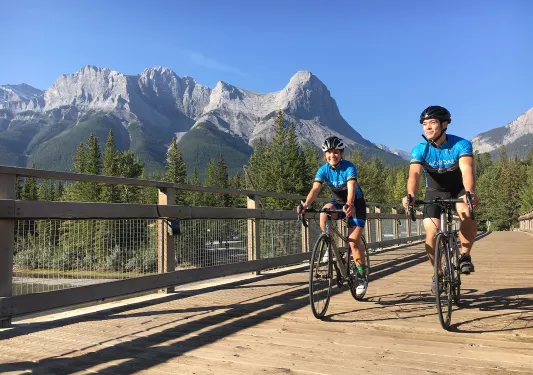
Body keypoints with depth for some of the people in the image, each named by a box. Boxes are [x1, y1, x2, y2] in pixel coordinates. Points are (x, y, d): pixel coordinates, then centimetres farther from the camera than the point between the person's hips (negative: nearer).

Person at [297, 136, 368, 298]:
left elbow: (351, 187, -39)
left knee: (354, 241, -15)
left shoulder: (349, 167, -24)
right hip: (338, 202, 4)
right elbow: (315, 188, -28)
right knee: (325, 211, -32)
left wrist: (349, 205, -59)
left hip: (356, 204, -3)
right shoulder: (323, 170, -14)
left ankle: (361, 276, 4)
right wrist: (305, 205, -47)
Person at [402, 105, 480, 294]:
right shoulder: (420, 150, -20)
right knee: (431, 234, -13)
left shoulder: (461, 144, -23)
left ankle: (465, 255, -9)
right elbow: (414, 174, -35)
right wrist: (410, 195, -55)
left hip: (459, 189, -1)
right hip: (435, 191, 1)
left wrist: (470, 193, -59)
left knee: (468, 214, -34)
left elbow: (467, 170, -39)